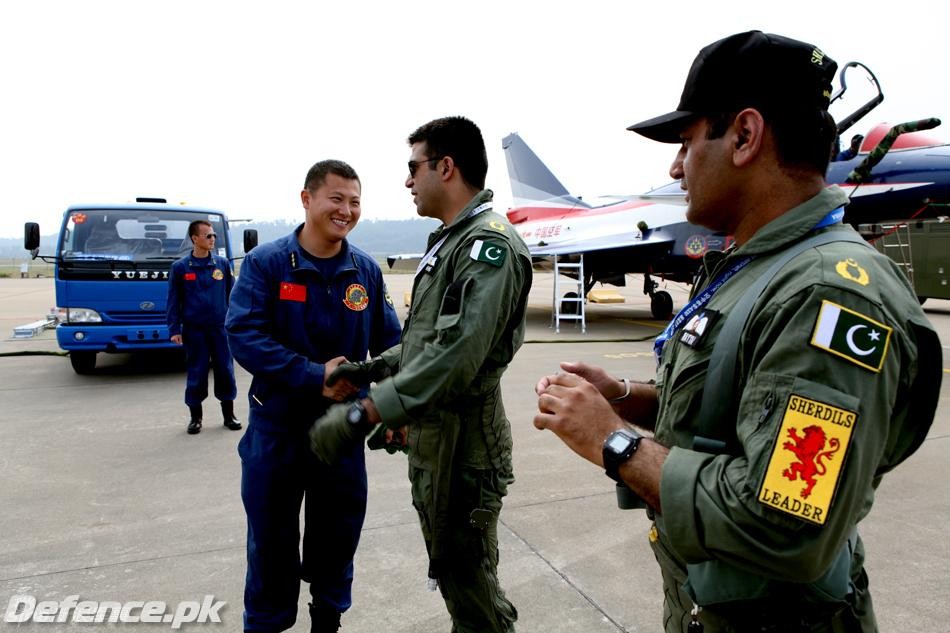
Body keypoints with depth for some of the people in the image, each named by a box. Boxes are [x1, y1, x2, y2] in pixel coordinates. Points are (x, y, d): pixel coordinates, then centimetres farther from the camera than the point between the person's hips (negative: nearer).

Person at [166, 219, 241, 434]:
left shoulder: (222, 263, 4)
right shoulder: (180, 267, 0)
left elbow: (231, 294, 7)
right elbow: (173, 300, 1)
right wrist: (174, 329, -5)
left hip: (220, 327, 1)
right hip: (194, 329, -1)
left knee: (225, 371, 5)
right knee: (196, 373, 5)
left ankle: (228, 414, 19)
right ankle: (195, 416, 20)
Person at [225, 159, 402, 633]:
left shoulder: (366, 270, -2)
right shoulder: (265, 262, -10)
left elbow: (390, 344, -1)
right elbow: (244, 333, -19)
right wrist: (314, 377, -26)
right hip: (277, 426, -2)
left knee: (338, 532, 18)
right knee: (271, 537, 13)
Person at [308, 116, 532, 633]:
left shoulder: (490, 245, -19)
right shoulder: (449, 241, 14)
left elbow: (455, 355, -30)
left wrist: (362, 415, -30)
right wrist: (368, 370, 11)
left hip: (462, 448, -10)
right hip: (429, 440, 10)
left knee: (471, 590, 6)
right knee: (450, 576, 23)